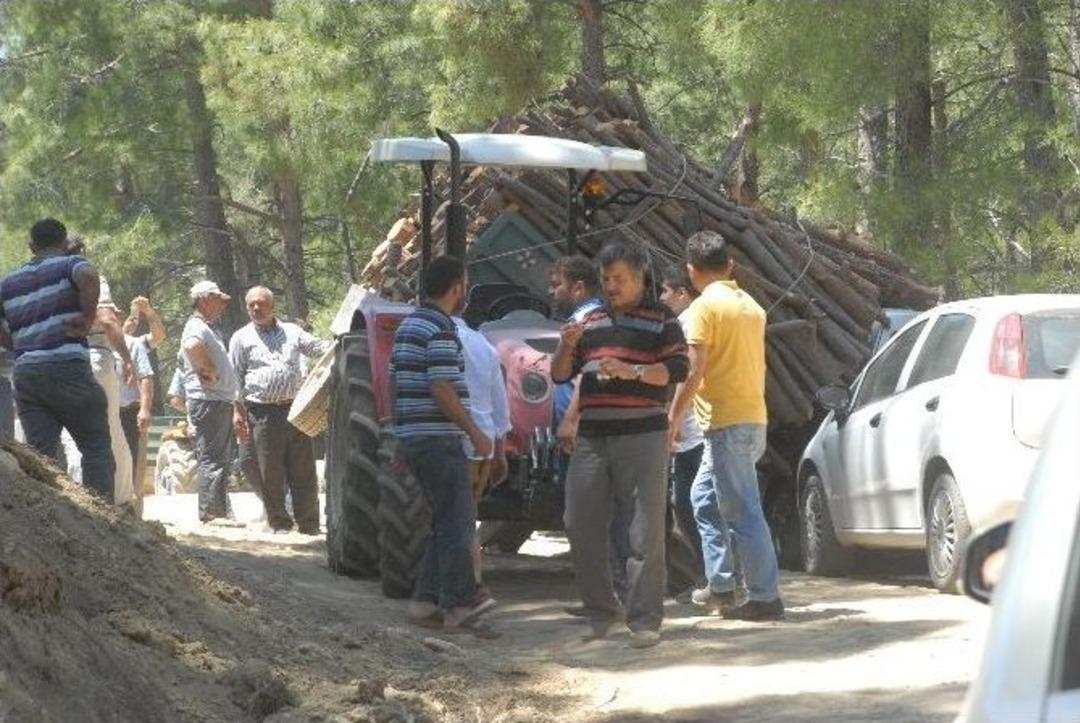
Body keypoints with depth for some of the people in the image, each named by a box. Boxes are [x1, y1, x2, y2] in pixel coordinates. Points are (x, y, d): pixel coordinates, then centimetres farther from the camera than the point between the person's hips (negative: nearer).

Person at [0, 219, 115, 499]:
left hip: (25, 373, 5)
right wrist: (87, 321, -11)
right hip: (67, 368, -5)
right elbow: (89, 277, -20)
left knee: (40, 454, 3)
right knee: (97, 448, 2)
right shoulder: (71, 264, 4)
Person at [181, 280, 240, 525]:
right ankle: (211, 513, -13)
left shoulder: (209, 329, 22)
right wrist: (209, 370, -23)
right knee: (212, 458, -12)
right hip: (207, 401, -11)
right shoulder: (197, 327, -10)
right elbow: (193, 345, -34)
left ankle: (218, 512, 17)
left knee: (221, 459, 13)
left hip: (220, 401, 11)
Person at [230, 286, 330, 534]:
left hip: (295, 409, 2)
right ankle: (279, 523, 6)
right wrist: (237, 411, -1)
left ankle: (309, 523, 4)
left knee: (304, 470, 0)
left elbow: (318, 348, 11)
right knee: (270, 472, -2)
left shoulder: (291, 332, 16)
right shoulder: (242, 338, 10)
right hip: (263, 413, -2)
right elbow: (235, 380, 8)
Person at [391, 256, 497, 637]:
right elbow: (442, 389, -20)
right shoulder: (441, 329, -14)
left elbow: (394, 381, 20)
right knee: (457, 523, -7)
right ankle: (460, 606, -8)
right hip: (438, 438, -10)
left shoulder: (408, 325, 16)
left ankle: (426, 603, 12)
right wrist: (475, 432, -13)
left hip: (411, 435, 10)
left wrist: (402, 442, 26)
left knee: (446, 522, 14)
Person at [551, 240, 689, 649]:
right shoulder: (591, 321, 18)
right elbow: (560, 375, 17)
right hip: (592, 439, 5)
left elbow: (678, 370, -7)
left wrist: (633, 372, -19)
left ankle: (644, 621, -5)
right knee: (581, 527, 3)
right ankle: (600, 613, 15)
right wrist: (567, 347, -3)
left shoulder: (661, 321, 4)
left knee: (646, 532, -7)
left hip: (642, 436, -5)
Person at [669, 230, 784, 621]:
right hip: (754, 417, 9)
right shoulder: (751, 306, 14)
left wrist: (672, 419, -12)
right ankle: (720, 585, 20)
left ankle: (765, 597, -7)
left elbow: (695, 372, -16)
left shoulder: (705, 306, -10)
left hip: (726, 422, -9)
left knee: (742, 512, -6)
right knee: (705, 497, 20)